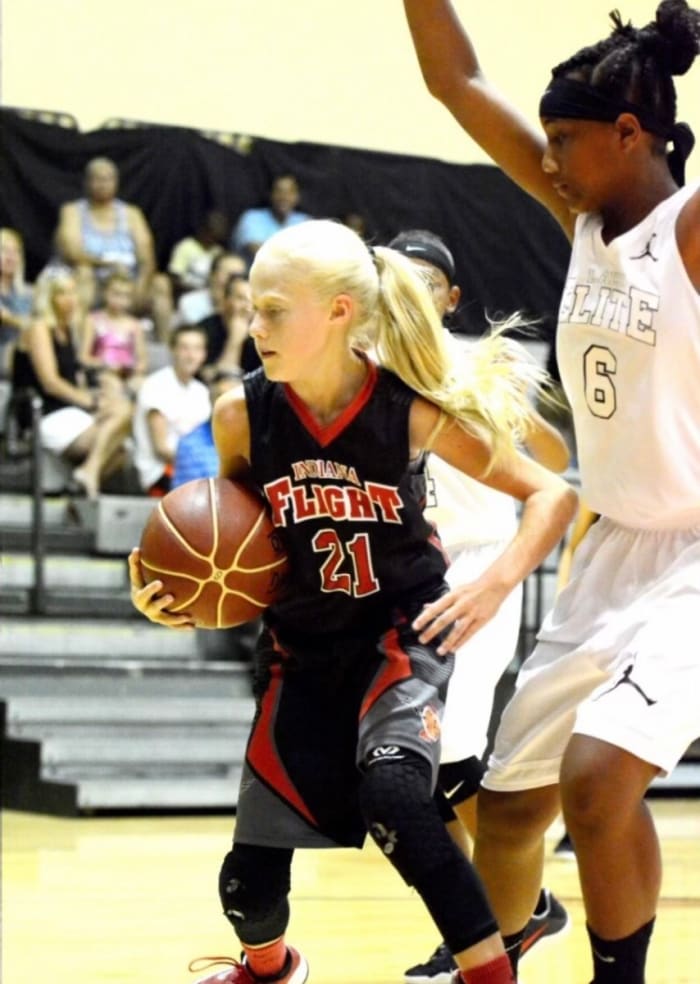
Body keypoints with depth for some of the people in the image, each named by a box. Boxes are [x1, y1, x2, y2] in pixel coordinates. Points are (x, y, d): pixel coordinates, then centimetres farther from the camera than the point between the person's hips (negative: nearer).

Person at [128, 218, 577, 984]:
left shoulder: (414, 410, -19)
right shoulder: (241, 415, -13)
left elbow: (551, 494, -12)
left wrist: (499, 581, -29)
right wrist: (166, 591, -15)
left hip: (402, 630, -3)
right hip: (300, 647, 3)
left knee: (389, 792, -33)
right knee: (249, 877, 6)